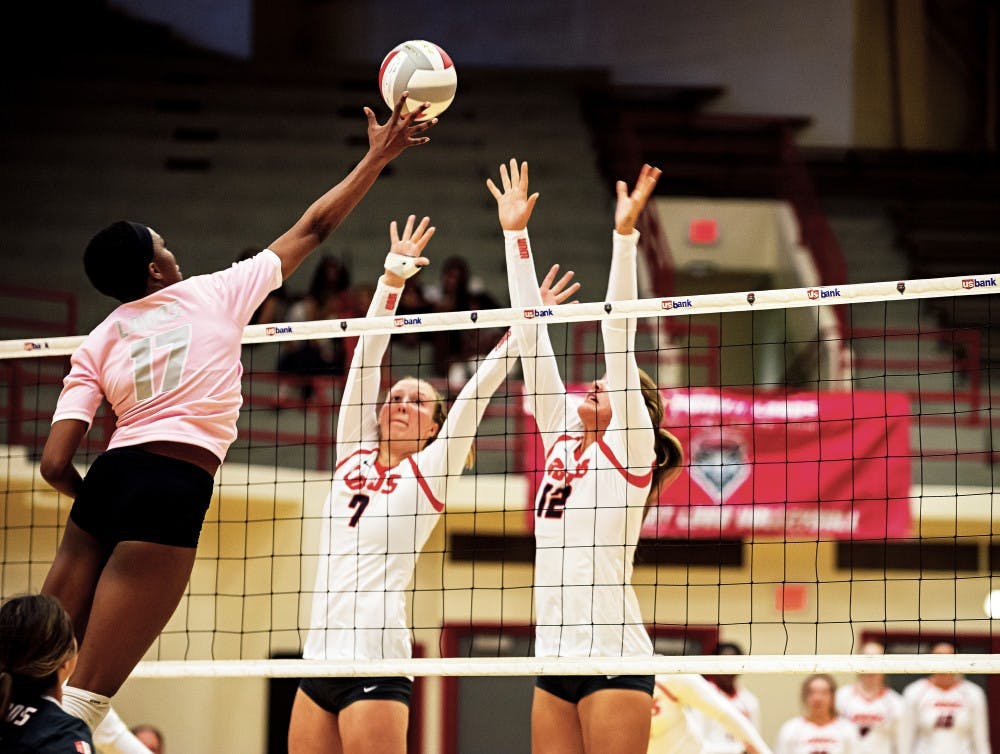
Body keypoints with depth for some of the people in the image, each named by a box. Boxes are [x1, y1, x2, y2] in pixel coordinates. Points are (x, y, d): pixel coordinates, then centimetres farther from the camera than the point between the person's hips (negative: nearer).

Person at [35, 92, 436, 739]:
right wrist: (378, 156, 26)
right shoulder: (216, 294, 6)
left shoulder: (97, 344, 13)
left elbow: (56, 464, 3)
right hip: (174, 490, -4)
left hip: (111, 477, 4)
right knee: (82, 700, -7)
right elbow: (313, 229, 15)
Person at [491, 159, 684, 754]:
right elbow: (533, 333, 15)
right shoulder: (562, 439, 16)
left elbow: (619, 336, -8)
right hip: (556, 660, 7)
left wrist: (625, 234, -13)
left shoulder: (630, 448, 1)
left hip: (614, 660, -7)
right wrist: (516, 234, 15)